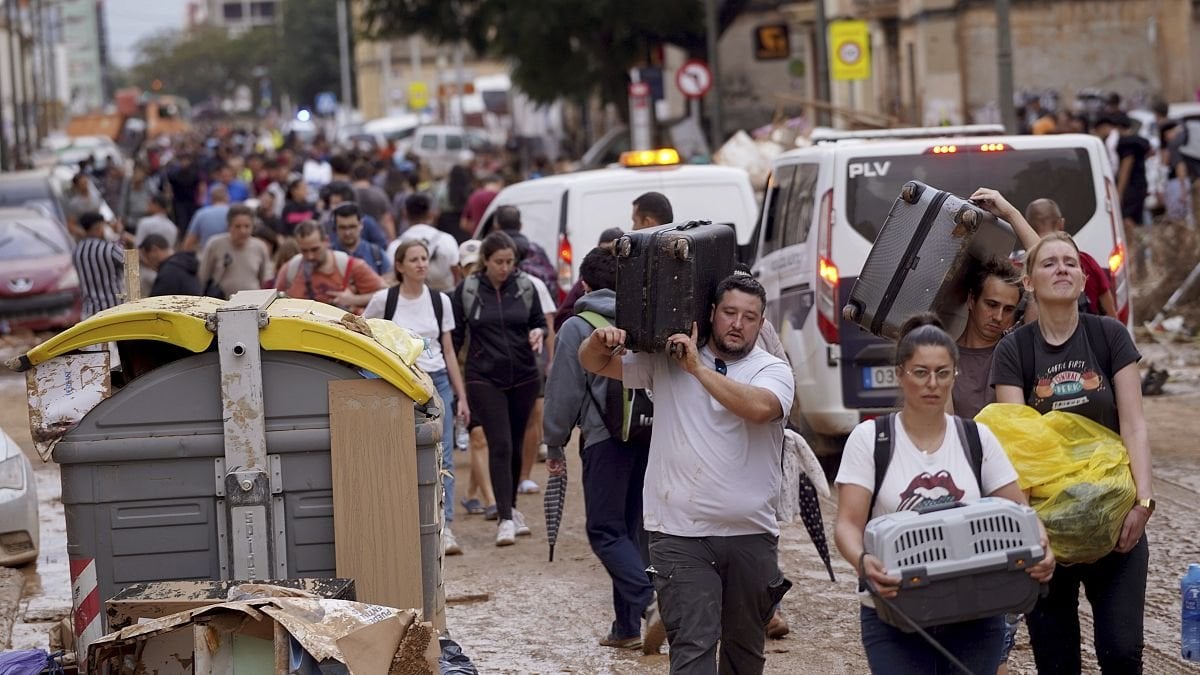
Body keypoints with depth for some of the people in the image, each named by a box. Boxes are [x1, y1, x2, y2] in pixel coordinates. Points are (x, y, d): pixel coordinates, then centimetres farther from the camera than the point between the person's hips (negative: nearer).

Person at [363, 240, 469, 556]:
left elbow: (449, 352, 11)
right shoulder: (383, 300, -1)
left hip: (438, 382, 2)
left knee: (442, 458, -6)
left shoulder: (440, 301, 8)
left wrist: (461, 397, 9)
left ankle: (444, 528, -8)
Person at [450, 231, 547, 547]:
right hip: (484, 379, -3)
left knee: (516, 445, 11)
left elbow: (540, 321, 12)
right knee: (500, 445, -12)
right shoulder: (467, 290, -2)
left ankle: (511, 508, 28)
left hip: (523, 377, 3)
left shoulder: (525, 287, 2)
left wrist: (538, 333, -11)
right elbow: (455, 335, 3)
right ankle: (505, 520, -12)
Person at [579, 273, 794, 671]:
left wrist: (698, 367, -18)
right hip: (680, 536, -1)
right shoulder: (665, 362, 6)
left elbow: (759, 407, -22)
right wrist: (600, 341, -15)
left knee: (745, 651, 16)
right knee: (693, 648, -12)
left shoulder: (772, 371, 0)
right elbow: (595, 365, 9)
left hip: (751, 536, 1)